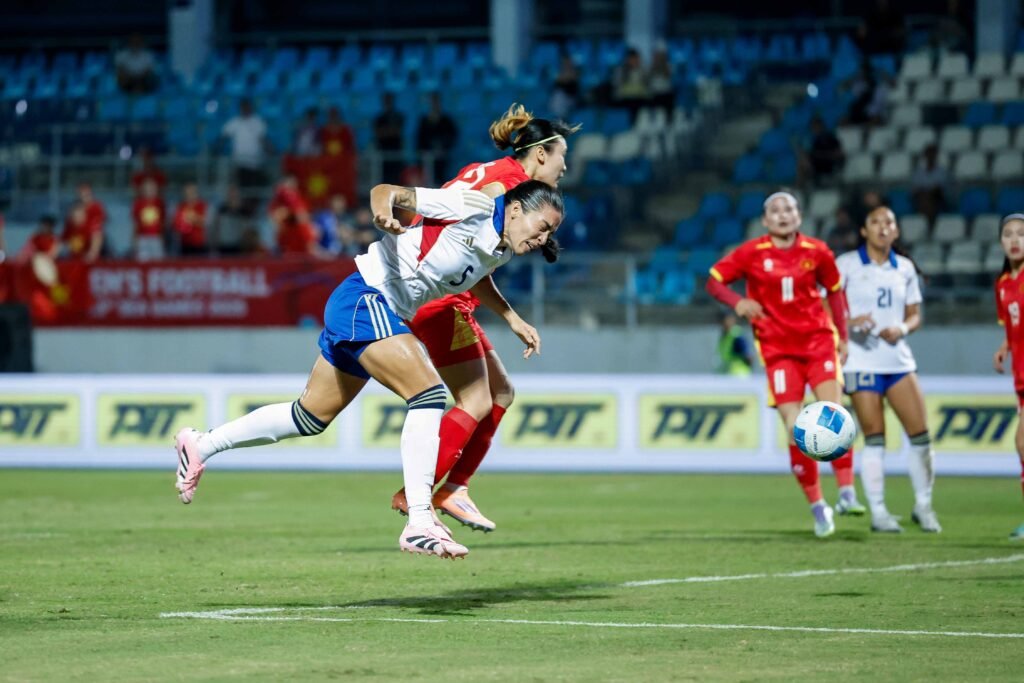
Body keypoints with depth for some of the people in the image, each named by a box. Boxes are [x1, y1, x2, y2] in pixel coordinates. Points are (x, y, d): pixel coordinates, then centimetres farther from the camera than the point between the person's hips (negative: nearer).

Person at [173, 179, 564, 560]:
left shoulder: (504, 250, 10)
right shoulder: (473, 207, -16)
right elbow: (384, 191, -17)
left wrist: (513, 319, 31)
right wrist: (383, 211, -38)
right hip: (366, 300, -10)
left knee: (310, 418, 17)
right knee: (428, 394, -22)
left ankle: (199, 446, 31)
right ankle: (419, 523, -24)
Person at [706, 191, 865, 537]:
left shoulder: (816, 251, 2)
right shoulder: (751, 253, -2)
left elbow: (834, 290, 15)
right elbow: (714, 281, 4)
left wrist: (843, 336, 9)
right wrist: (738, 302, -16)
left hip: (818, 340, 1)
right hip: (778, 349, -1)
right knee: (795, 429, -8)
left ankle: (847, 493, -15)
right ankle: (817, 507, 3)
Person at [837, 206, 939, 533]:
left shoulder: (905, 268, 11)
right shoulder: (846, 264, -1)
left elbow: (914, 315, 15)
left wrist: (902, 328, -7)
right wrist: (848, 322, -22)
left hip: (898, 358, 4)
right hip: (862, 361, -4)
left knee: (920, 431, -3)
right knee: (874, 436, -3)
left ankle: (923, 506, 13)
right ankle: (878, 512, 5)